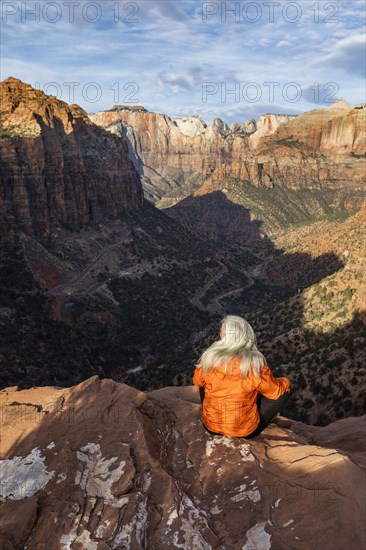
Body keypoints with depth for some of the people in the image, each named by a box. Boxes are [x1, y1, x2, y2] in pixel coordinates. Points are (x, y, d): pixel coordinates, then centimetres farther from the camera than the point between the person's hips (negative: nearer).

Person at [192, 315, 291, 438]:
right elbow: (276, 391, -4)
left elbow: (197, 381, 5)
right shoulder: (255, 364, -21)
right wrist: (285, 382, 18)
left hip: (211, 426, 2)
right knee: (284, 389, 12)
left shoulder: (209, 358, -16)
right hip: (245, 430, -2)